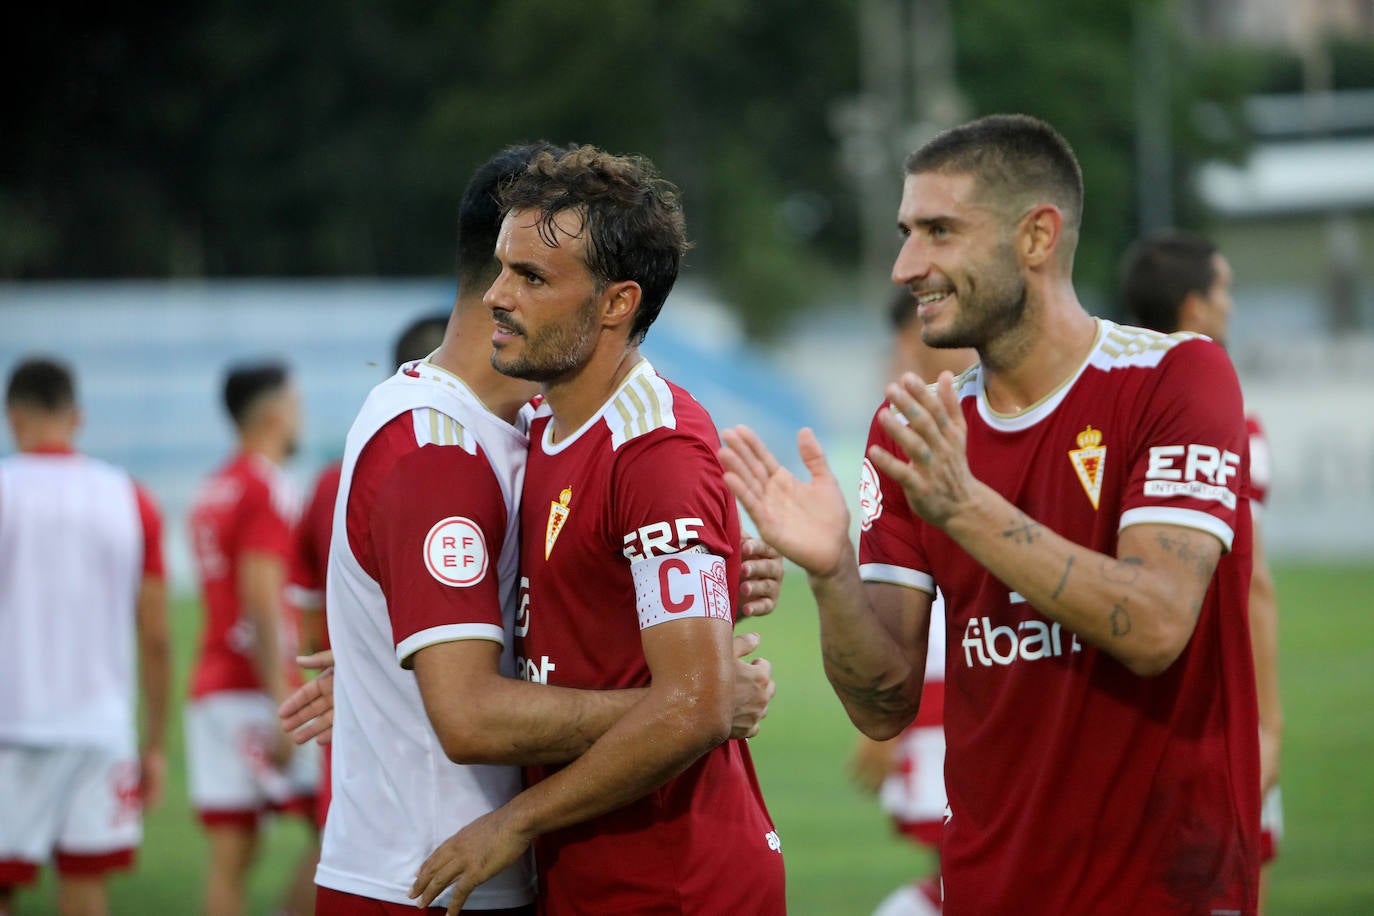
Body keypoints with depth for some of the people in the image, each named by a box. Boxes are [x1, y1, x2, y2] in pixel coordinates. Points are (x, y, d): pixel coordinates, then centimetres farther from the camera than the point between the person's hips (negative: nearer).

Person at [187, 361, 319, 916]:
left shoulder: (213, 491, 18)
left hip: (209, 684, 8)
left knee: (229, 858, 3)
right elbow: (260, 602, -17)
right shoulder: (269, 489, -9)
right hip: (256, 690, -8)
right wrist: (282, 707, -19)